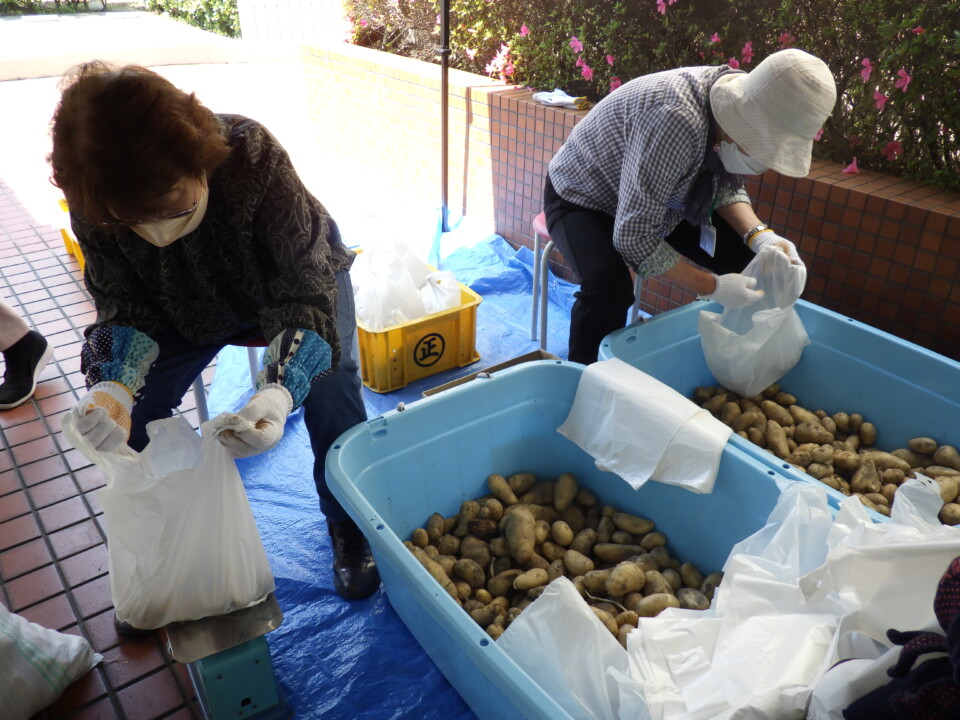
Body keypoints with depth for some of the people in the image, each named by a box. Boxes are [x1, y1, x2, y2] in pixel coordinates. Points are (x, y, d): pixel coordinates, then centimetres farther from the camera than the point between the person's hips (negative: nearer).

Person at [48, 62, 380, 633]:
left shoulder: (254, 159, -40)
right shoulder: (91, 203, -29)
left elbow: (306, 299, -38)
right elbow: (127, 309, -18)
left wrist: (278, 394, -56)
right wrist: (115, 386, -41)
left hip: (302, 276, -2)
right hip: (187, 308, 3)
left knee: (332, 392, -25)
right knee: (127, 419, -10)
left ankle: (348, 526, 3)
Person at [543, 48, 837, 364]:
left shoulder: (739, 102, -15)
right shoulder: (677, 119, -40)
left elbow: (727, 186, 1)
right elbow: (632, 236, -37)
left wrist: (759, 236, -17)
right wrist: (710, 286, -32)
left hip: (657, 199, 8)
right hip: (582, 199, -7)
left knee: (744, 254, -1)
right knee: (610, 285, -36)